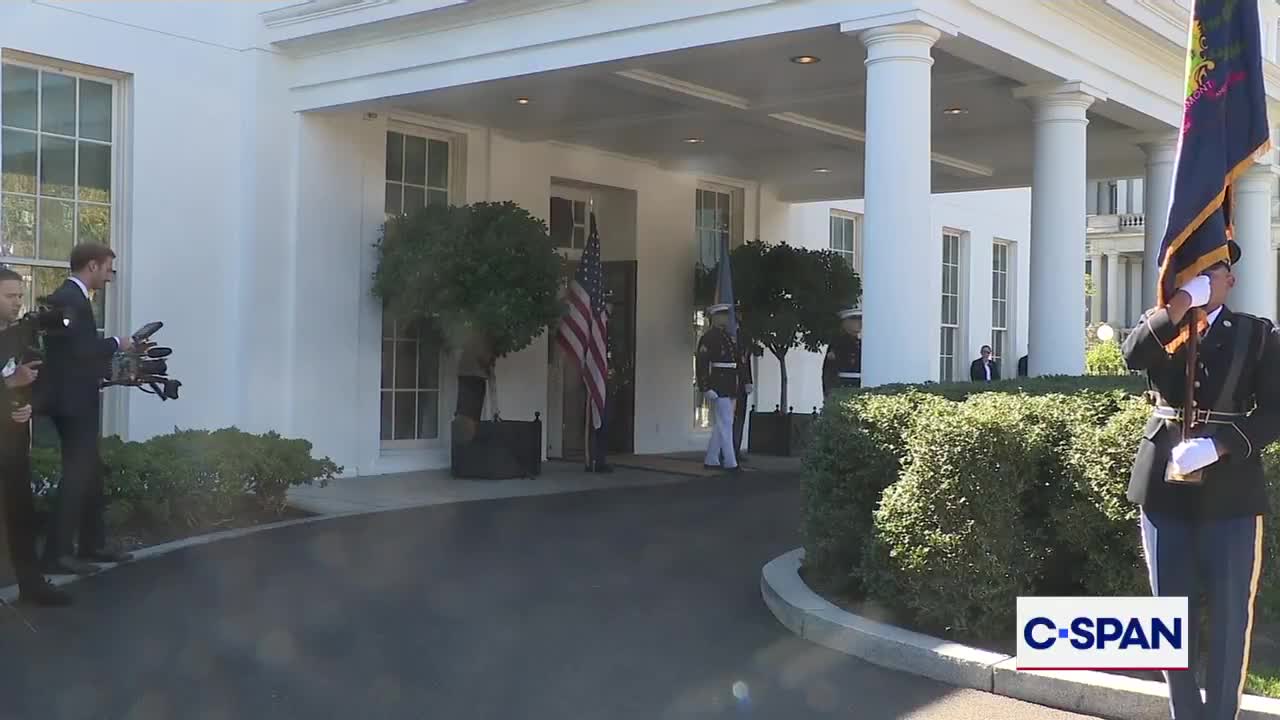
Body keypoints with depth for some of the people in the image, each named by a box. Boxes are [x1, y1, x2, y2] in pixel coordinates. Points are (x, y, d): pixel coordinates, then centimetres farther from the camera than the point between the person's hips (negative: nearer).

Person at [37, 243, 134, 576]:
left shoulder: (70, 297, 14)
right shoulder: (69, 299, -17)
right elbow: (80, 350, -24)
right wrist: (117, 343, -10)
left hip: (78, 401, 11)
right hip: (73, 402, -11)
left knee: (90, 473, 15)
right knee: (77, 474, -7)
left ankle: (92, 544, 22)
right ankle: (57, 552, -4)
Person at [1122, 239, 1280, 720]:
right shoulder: (1159, 326, 8)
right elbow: (1132, 356, -16)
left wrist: (1216, 446, -18)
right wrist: (1182, 302, -21)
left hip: (1229, 491, -1)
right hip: (1164, 486, 2)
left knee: (1230, 614, 4)